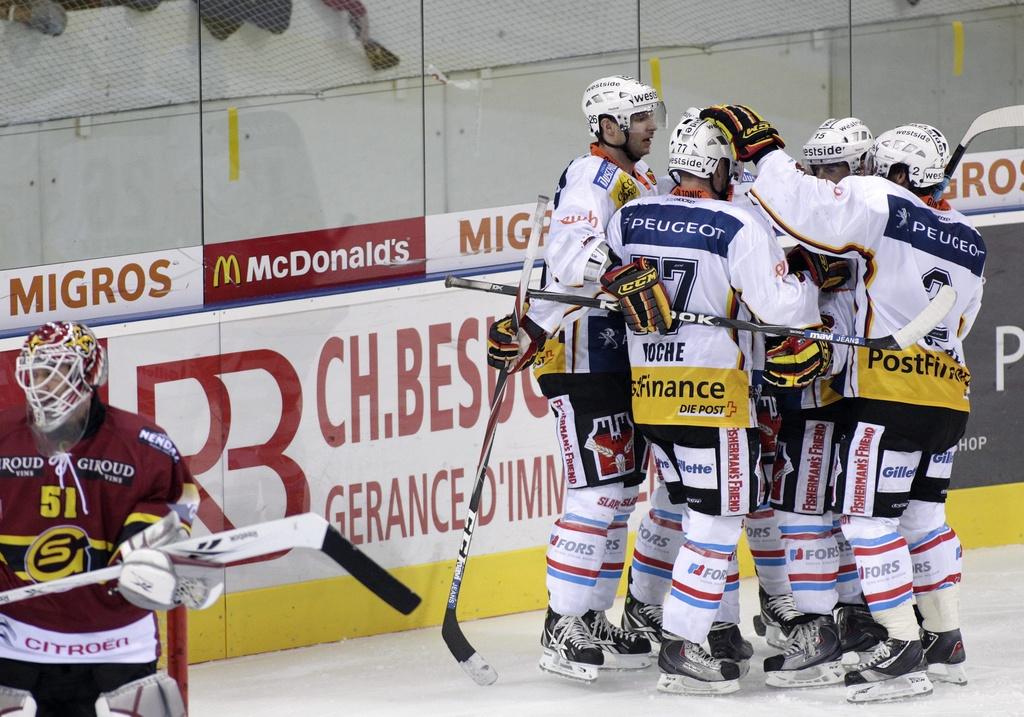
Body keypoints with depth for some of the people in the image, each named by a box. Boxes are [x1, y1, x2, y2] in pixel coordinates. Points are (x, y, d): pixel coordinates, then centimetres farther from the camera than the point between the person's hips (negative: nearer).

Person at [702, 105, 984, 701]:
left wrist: (762, 146, -7)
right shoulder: (970, 242, 15)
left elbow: (806, 208, -18)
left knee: (868, 515, -4)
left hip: (889, 393, -8)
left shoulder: (880, 203, -7)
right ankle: (946, 644, 20)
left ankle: (904, 652, -8)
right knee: (922, 513, 19)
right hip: (949, 393, 8)